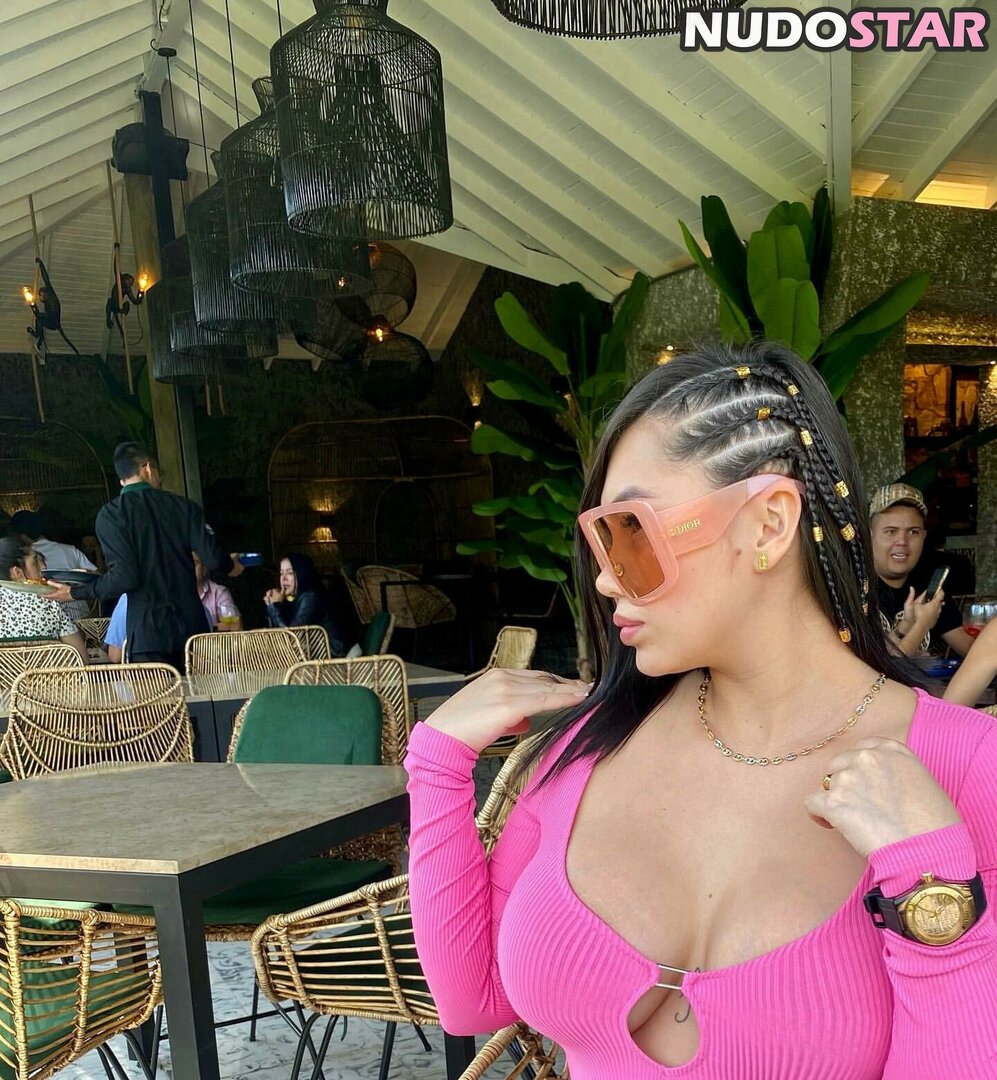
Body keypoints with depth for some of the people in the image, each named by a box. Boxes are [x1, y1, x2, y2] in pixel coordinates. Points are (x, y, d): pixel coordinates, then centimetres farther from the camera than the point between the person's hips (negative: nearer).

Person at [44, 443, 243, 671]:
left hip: (148, 631, -3)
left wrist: (75, 592, 1)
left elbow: (124, 578, -13)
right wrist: (230, 566, 20)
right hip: (191, 625, 3)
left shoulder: (111, 514, -4)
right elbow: (212, 558, -2)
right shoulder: (182, 505, 4)